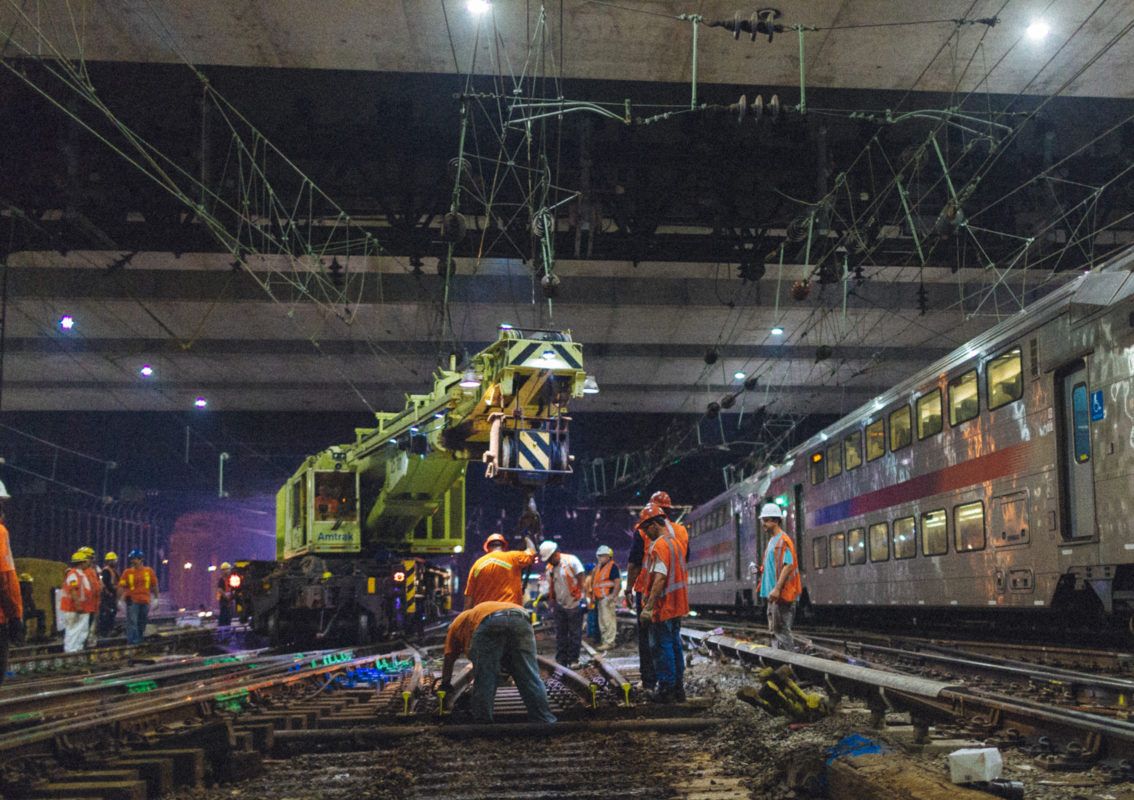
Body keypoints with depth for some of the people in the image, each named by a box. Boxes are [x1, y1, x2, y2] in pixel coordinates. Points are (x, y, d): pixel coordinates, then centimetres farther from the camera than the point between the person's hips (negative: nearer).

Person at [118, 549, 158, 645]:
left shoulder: (149, 571, 6)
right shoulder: (127, 572, 0)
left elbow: (154, 586, 12)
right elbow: (121, 587, -2)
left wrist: (156, 599, 10)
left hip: (145, 601, 3)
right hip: (132, 601, -3)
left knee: (142, 623, 12)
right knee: (132, 622, -11)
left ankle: (140, 640, 25)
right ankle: (132, 641, -13)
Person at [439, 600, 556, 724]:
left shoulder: (458, 623, 40)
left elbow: (448, 659, 37)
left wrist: (445, 684, 48)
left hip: (489, 622, -4)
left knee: (483, 680, 9)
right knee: (530, 677, 8)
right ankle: (545, 723, 7)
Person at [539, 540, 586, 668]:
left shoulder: (571, 561, -10)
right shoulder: (550, 569, 6)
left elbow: (580, 579, -9)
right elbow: (551, 588, 13)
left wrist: (580, 597, -12)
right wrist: (551, 601, 6)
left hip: (574, 604, -5)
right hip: (559, 605, 5)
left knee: (575, 634, 0)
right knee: (560, 634, 7)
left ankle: (573, 660, 5)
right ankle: (561, 660, 12)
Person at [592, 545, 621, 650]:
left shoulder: (612, 566, -9)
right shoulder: (599, 567, 19)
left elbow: (618, 582, -16)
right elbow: (594, 583, 27)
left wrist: (613, 595, -22)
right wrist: (594, 595, 19)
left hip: (607, 597, -10)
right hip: (600, 598, 10)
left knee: (608, 620, -12)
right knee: (602, 621, 15)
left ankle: (609, 642, -11)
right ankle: (604, 640, 23)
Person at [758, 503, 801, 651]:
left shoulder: (783, 540, -12)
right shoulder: (772, 540, 18)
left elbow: (788, 565, -21)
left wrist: (777, 588, -26)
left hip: (782, 594, -10)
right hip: (773, 595, 10)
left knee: (782, 631, -9)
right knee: (774, 631, 13)